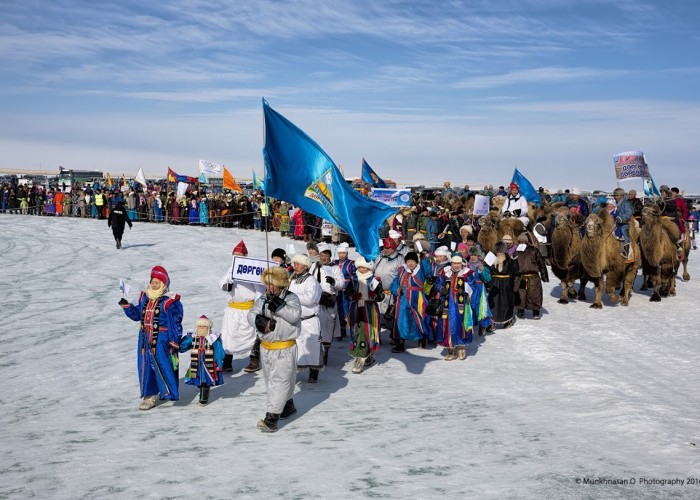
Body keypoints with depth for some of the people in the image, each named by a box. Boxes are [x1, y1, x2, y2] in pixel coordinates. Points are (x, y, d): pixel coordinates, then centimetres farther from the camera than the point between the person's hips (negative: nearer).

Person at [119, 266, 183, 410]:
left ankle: (169, 392, 8)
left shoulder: (170, 302, -11)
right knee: (145, 366, 10)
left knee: (162, 366, -6)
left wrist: (175, 342, -12)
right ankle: (149, 395, 21)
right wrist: (126, 306, 5)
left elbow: (176, 324, -10)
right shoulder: (144, 298, 10)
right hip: (145, 338, 7)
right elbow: (137, 315, 19)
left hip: (161, 339, -7)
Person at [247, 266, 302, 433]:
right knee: (270, 380, 20)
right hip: (266, 347, 7)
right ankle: (288, 405, 40)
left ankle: (272, 417, -12)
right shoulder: (262, 299, 5)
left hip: (284, 349, -7)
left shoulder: (291, 298, -9)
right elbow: (251, 314, -3)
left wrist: (279, 305, -35)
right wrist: (260, 321, -23)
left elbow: (294, 315, -25)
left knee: (279, 381, -10)